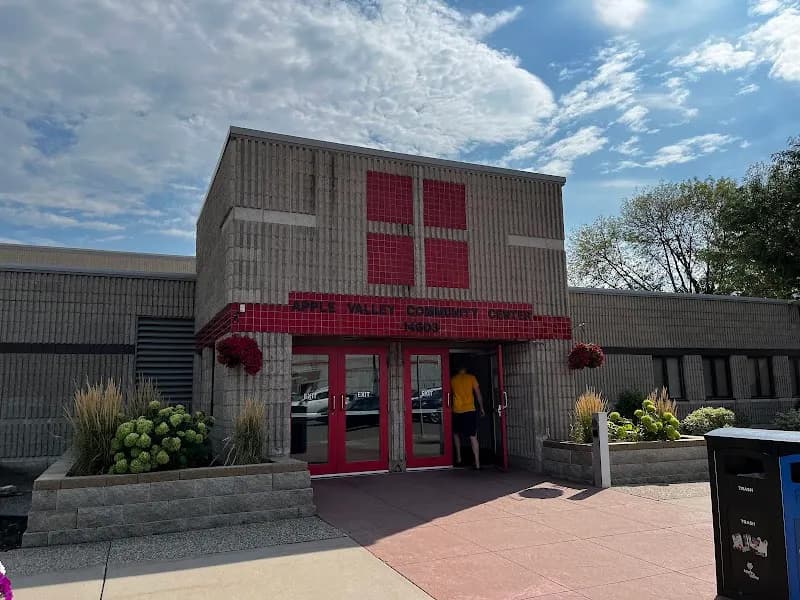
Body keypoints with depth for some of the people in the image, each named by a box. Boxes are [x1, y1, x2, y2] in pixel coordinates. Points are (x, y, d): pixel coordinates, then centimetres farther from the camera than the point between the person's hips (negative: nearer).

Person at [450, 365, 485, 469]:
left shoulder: (453, 380, 5)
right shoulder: (471, 378, 2)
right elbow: (478, 394, 2)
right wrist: (481, 408, 11)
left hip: (457, 411, 1)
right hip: (470, 410, -1)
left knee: (456, 434, 22)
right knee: (473, 437, -3)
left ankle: (458, 459, 22)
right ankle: (477, 463, -7)